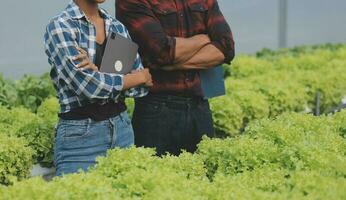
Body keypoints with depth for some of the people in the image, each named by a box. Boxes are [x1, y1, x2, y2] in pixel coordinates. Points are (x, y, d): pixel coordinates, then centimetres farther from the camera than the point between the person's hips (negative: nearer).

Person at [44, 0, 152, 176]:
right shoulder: (59, 27, -9)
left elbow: (141, 87, 3)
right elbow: (87, 85, -19)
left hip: (122, 128, 5)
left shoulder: (118, 27, 8)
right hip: (79, 134, -5)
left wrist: (99, 74, -15)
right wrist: (141, 76, -6)